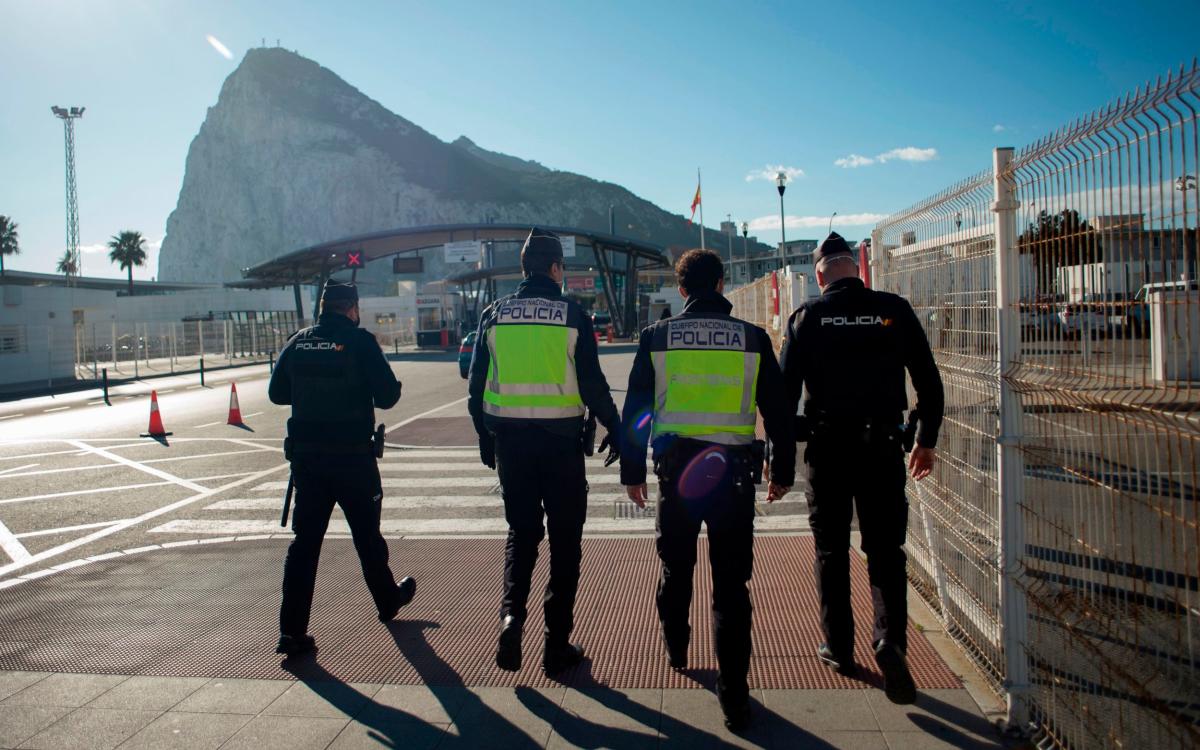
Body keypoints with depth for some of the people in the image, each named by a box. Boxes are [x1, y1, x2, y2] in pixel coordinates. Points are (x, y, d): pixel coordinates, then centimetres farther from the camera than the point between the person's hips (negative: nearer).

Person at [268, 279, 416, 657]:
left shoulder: (298, 342, 3)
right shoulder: (360, 341, -9)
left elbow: (277, 392, 10)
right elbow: (387, 395, -13)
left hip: (306, 456, 3)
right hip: (352, 456, -3)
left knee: (305, 540, 6)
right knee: (367, 535, 14)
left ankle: (292, 630, 3)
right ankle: (388, 601, 35)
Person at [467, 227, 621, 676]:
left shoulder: (494, 316, 3)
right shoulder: (571, 315, -6)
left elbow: (476, 387, 6)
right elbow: (592, 384, -7)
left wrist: (486, 439, 17)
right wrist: (614, 429, 7)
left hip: (509, 441, 3)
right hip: (561, 441, -3)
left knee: (521, 531, 19)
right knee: (564, 540, 9)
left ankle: (511, 613, -4)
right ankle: (557, 645, 13)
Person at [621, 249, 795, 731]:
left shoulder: (656, 337, 0)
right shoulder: (753, 339, 0)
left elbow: (634, 410, 3)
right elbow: (777, 411, 5)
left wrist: (632, 471, 11)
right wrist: (783, 471, 15)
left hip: (675, 468, 1)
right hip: (733, 470, -1)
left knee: (675, 566, 22)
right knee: (731, 583, 4)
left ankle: (675, 651, 43)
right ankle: (734, 698, 5)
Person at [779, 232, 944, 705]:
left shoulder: (807, 317, -2)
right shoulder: (894, 310, 0)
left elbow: (785, 390, -4)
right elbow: (929, 382, 4)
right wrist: (927, 441, 15)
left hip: (827, 448, 0)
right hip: (882, 447, 1)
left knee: (831, 551, 12)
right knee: (885, 550, 9)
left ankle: (839, 648, 21)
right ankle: (890, 640, -9)